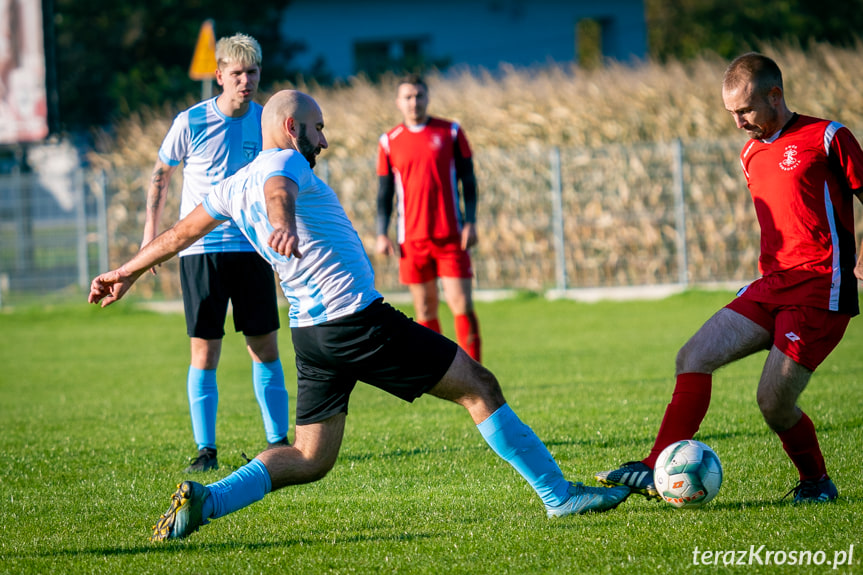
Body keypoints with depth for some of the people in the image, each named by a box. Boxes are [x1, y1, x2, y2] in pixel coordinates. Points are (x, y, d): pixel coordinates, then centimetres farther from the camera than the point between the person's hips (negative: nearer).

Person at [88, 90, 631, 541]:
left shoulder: (233, 187, 18)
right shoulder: (284, 162, -6)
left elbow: (180, 232, 28)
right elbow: (277, 191, -29)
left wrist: (126, 273, 43)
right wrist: (284, 223, -53)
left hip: (310, 334, 8)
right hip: (359, 317, -8)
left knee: (310, 459, 10)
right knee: (479, 386, 0)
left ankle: (203, 498, -9)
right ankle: (558, 493, 0)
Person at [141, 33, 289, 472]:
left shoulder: (267, 120, 1)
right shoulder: (192, 122, -6)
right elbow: (161, 172, 8)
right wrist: (151, 227, 4)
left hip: (252, 248, 2)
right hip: (200, 250, -2)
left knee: (265, 347, 3)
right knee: (204, 352, -2)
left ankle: (278, 440, 13)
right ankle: (205, 449, 4)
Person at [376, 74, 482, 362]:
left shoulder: (450, 132, 5)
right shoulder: (389, 142, 7)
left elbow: (468, 179, 7)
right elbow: (384, 192, 11)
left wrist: (470, 222, -3)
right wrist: (382, 234, 2)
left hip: (451, 237, -1)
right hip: (412, 240, 1)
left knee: (462, 305, -7)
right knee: (425, 311, 3)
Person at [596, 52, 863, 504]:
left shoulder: (826, 137, -5)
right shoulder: (751, 155, 18)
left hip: (819, 291, -8)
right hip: (771, 285, 8)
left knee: (774, 401, -13)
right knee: (694, 357, -7)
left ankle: (816, 482, 13)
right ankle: (659, 469, -8)